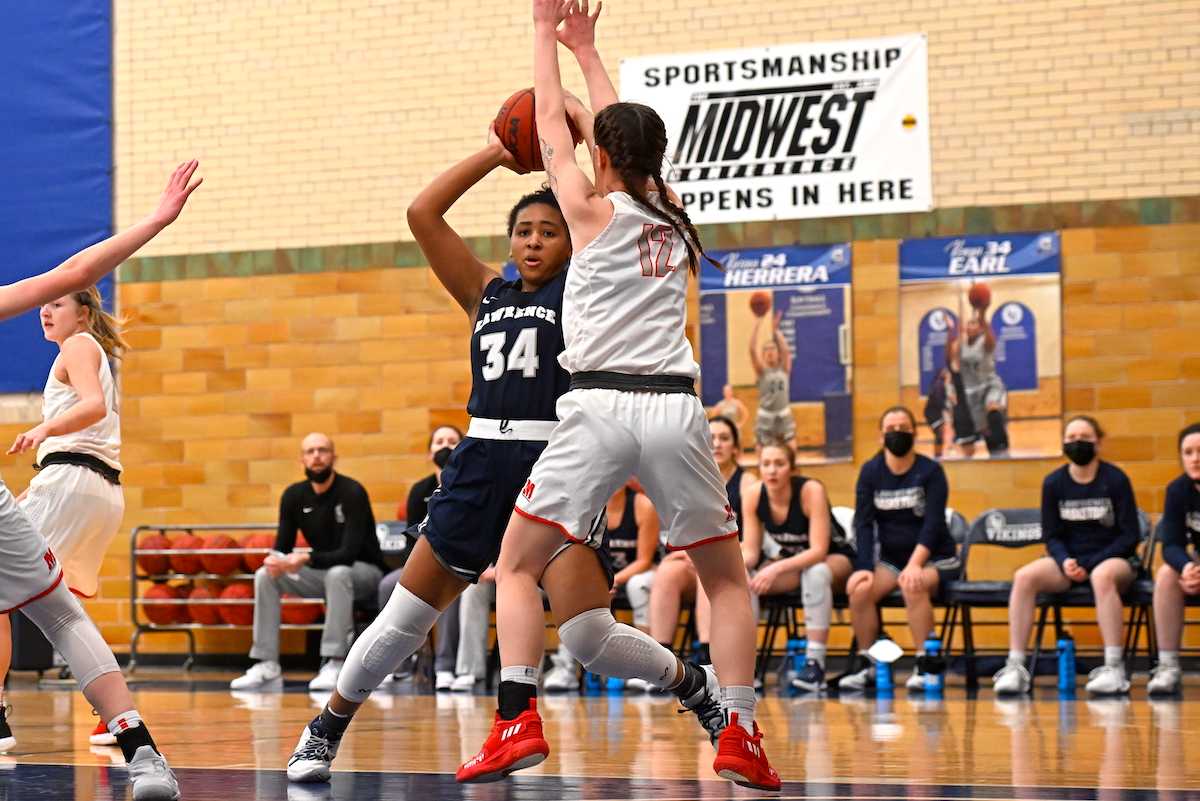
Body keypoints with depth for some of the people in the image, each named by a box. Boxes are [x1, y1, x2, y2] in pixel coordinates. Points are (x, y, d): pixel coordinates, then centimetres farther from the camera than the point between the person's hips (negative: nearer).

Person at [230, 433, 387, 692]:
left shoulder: (352, 493, -20)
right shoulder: (294, 495, -3)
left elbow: (349, 553, -28)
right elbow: (283, 546, -2)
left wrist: (306, 559, -42)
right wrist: (276, 560, -28)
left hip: (363, 571, -6)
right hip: (321, 572, 6)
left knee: (338, 574, -39)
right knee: (265, 576, -14)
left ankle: (334, 663, -38)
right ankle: (266, 664, -14)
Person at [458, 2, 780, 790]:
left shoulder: (593, 209, 5)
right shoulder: (673, 218, 16)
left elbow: (551, 121, 19)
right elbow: (628, 134, 33)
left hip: (599, 407, -3)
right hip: (675, 408, 3)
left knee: (518, 565, 9)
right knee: (728, 578, 17)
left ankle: (519, 719, -9)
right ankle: (740, 733, 2)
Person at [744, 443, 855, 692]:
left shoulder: (811, 491, -28)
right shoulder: (754, 496, -15)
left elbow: (819, 551, -32)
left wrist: (777, 569, -45)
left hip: (835, 558, -4)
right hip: (792, 560, 5)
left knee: (815, 572, -39)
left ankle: (815, 663, -36)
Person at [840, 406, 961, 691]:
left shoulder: (930, 471, -7)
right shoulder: (870, 472, 3)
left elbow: (933, 523, -15)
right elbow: (864, 523, -2)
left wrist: (914, 564, -29)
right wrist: (864, 567, -16)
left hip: (936, 558, -3)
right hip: (891, 558, 3)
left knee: (913, 586, -36)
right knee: (860, 589, -27)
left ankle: (924, 665, -28)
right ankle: (864, 664, -13)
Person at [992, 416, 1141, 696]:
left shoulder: (1116, 480, -6)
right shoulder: (1054, 482, 3)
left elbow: (1130, 536, -6)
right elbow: (1051, 536, 6)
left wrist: (1088, 564, -14)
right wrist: (1066, 561, -16)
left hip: (1113, 558, -3)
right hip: (1069, 560, 3)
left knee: (1102, 576, -40)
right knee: (1024, 577, -25)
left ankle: (1114, 669, -40)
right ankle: (1015, 668, -27)